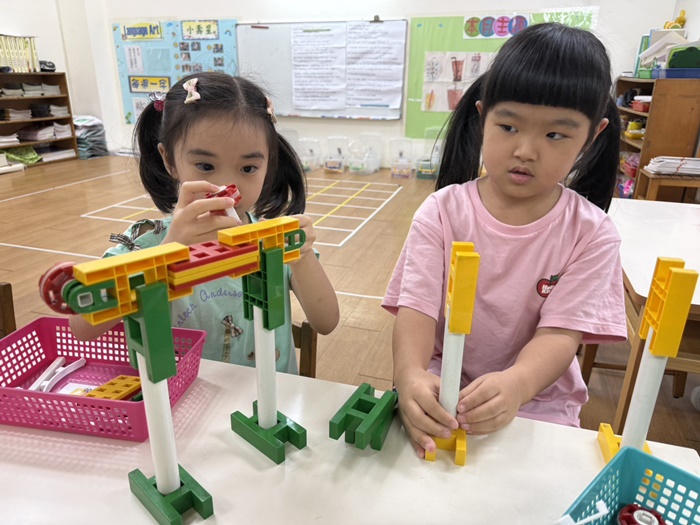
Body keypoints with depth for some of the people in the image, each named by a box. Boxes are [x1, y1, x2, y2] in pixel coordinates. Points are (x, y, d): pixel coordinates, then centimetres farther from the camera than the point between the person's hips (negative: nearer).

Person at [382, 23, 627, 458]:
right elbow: (417, 306, -15)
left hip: (537, 401, 0)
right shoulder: (442, 212, -7)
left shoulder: (592, 234, -7)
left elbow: (561, 333, -14)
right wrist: (410, 374, -35)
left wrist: (516, 384, -36)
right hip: (441, 393, 1)